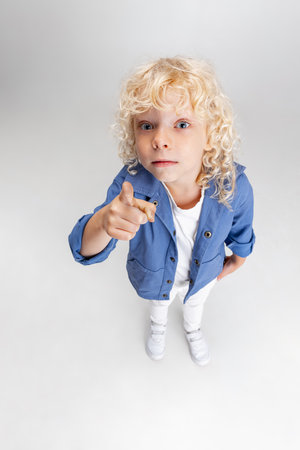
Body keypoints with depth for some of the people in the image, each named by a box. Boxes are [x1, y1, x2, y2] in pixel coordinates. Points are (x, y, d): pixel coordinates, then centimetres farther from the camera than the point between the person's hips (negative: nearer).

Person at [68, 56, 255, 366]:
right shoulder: (130, 185, -40)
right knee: (158, 302, 36)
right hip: (154, 277, 0)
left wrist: (238, 259, 7)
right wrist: (104, 223, -63)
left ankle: (193, 329, 76)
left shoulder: (234, 186, -37)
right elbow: (85, 251, -39)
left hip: (202, 275, 1)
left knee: (195, 303, 37)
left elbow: (241, 231, -13)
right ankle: (158, 325, 77)